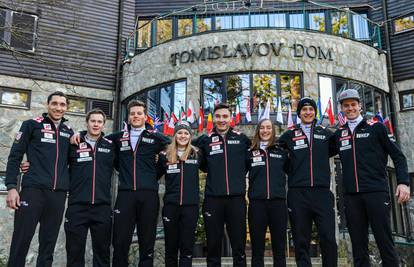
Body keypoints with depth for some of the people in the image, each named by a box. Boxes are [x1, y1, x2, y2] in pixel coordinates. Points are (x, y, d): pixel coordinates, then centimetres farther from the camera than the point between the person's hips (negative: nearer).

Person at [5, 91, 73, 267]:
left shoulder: (68, 132, 16)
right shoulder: (32, 125, 5)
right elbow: (15, 156, 1)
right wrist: (11, 186, -8)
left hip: (59, 194, 4)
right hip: (33, 190, -3)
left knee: (48, 245, 7)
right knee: (20, 242, -3)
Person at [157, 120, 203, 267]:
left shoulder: (197, 154, 5)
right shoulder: (165, 155, 5)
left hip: (190, 205, 0)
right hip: (170, 205, 1)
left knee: (187, 246, 3)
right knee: (170, 245, 10)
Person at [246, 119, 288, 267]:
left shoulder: (281, 152, 11)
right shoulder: (250, 153, 8)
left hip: (278, 202, 1)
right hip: (257, 203, -1)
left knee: (279, 248, 6)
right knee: (257, 249, 4)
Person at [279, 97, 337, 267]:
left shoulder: (326, 134, 14)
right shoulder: (289, 135, 11)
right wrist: (290, 170, 13)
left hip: (322, 192, 1)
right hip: (298, 194, 0)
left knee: (328, 239, -3)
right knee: (301, 242, 4)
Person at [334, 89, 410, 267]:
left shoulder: (376, 128, 4)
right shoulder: (339, 134, 13)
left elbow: (398, 156, 3)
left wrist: (403, 182, -8)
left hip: (377, 192, -3)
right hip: (351, 195, 3)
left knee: (385, 242, -1)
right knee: (358, 245, 8)